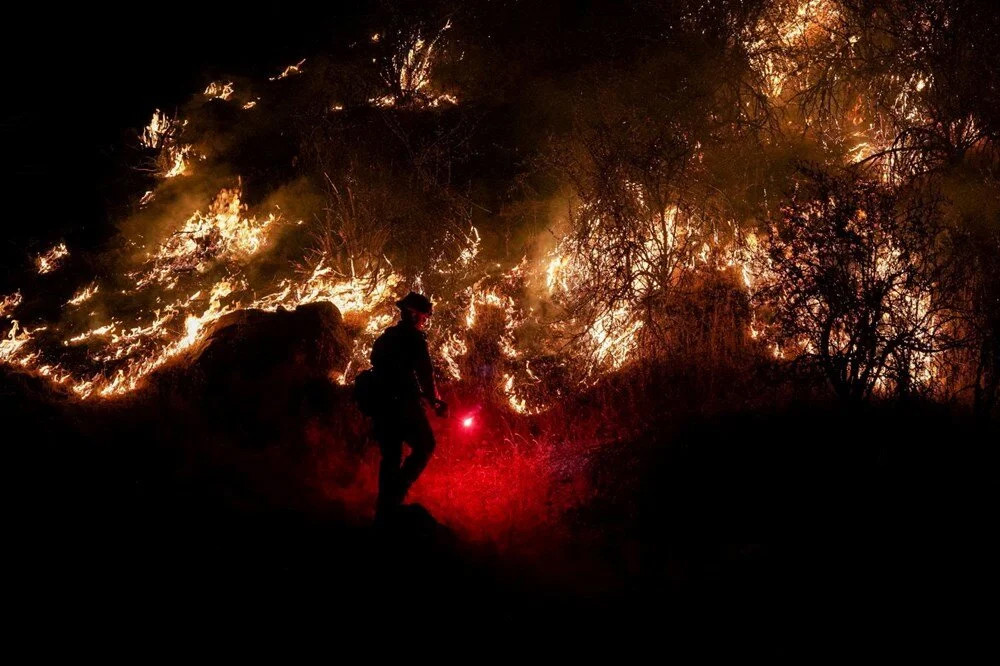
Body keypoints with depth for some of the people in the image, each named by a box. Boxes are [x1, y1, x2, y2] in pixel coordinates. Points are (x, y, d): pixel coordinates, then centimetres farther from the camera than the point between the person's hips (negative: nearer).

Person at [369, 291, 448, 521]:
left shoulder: (385, 338, 16)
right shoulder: (414, 338, -8)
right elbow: (425, 373, -14)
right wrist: (436, 401, -4)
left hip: (381, 404, 7)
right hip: (403, 404, -7)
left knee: (390, 455, 12)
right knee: (424, 446, 6)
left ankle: (385, 510, 12)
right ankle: (396, 493, -6)